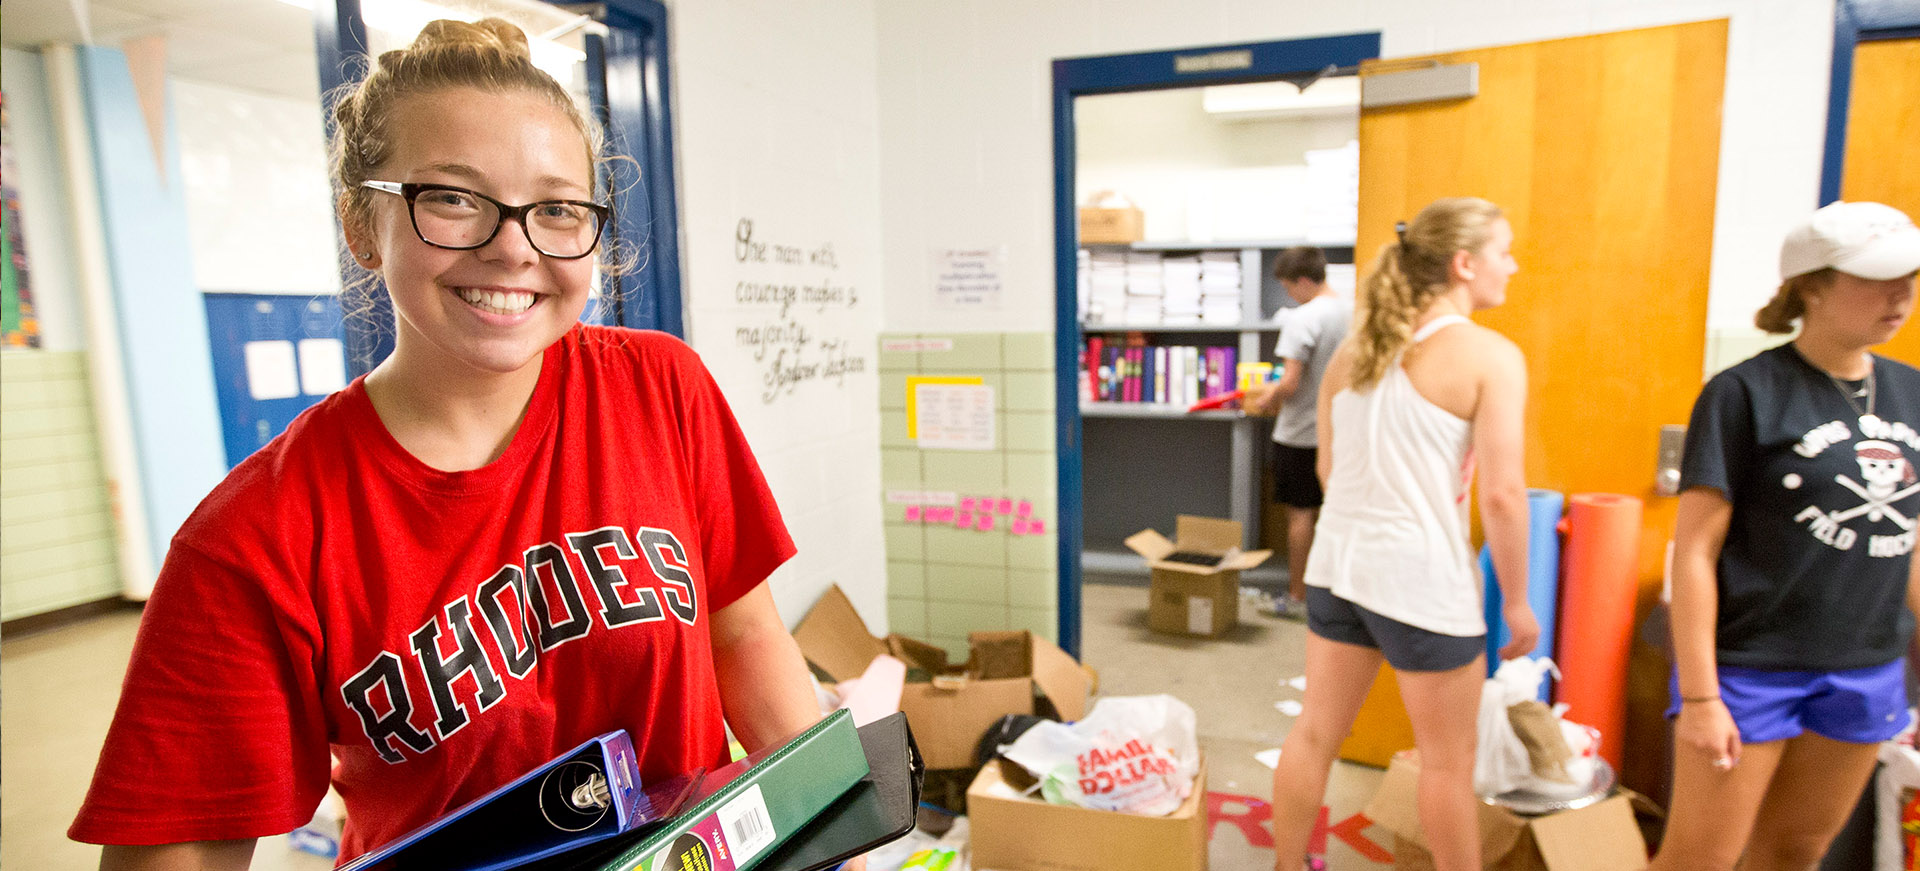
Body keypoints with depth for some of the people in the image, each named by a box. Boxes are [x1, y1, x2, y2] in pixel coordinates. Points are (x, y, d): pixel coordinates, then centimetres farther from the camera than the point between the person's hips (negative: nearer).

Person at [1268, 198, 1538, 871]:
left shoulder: (1353, 349, 7)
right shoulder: (1490, 356, -11)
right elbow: (1502, 494, -14)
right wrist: (1517, 602, -4)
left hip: (1337, 562, 6)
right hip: (1424, 579, -6)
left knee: (1315, 733, 18)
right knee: (1449, 761, 15)